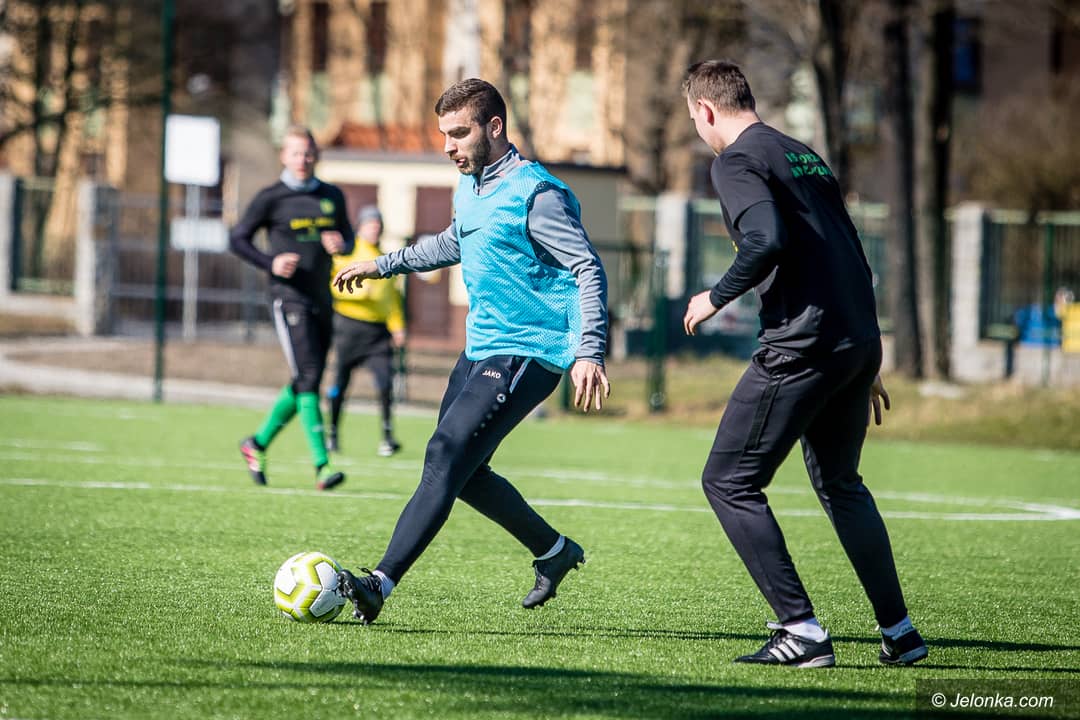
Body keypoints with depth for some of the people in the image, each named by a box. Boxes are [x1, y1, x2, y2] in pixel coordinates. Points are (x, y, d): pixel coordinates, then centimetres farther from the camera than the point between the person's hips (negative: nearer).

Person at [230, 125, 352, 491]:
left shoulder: (332, 196, 12)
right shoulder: (272, 198, -2)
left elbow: (348, 237, 22)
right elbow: (238, 238, 1)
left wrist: (342, 245, -3)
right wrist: (271, 264, -15)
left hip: (321, 300, 6)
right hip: (289, 297, -6)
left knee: (303, 385, 10)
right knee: (308, 378, -15)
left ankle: (258, 443, 29)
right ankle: (321, 465, -18)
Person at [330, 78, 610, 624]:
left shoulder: (536, 194, -15)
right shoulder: (469, 188, 12)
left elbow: (589, 271, -19)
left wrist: (589, 353, -30)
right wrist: (383, 265, 36)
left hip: (524, 354, -10)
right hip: (479, 349, 10)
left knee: (445, 460, -18)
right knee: (461, 472, 13)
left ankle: (379, 584, -25)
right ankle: (553, 552, 32)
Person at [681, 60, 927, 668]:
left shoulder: (737, 160, -4)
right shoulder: (804, 156, 21)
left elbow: (766, 240, -22)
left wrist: (716, 298, -5)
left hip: (803, 344, -9)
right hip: (861, 342, 9)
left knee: (729, 482, 0)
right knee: (840, 483, 25)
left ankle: (802, 631, -7)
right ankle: (900, 633, 24)